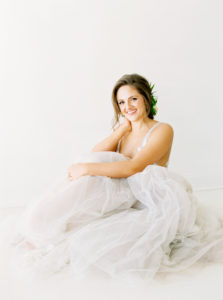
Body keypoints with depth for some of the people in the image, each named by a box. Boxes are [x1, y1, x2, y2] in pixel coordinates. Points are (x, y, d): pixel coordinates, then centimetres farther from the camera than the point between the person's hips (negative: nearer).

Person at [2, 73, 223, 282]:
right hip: (123, 196, 5)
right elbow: (93, 157, -4)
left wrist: (86, 168, -25)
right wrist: (122, 129, -6)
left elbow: (133, 167, -24)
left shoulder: (162, 130, -8)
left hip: (151, 207, -4)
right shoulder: (122, 130, 12)